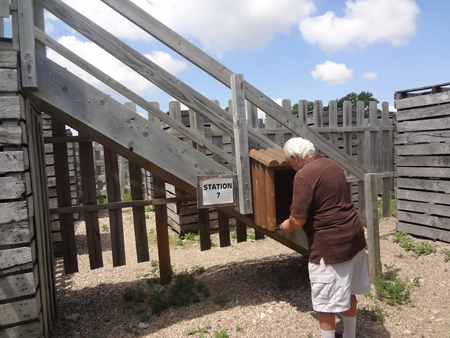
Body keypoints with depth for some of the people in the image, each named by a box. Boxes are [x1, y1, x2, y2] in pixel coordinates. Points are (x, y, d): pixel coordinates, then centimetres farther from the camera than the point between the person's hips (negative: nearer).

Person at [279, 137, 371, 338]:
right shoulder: (333, 165, 8)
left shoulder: (304, 176, -19)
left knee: (326, 302, 6)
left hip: (330, 245, -9)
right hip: (354, 236, 9)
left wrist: (288, 225, 2)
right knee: (348, 292, 24)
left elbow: (299, 220, -21)